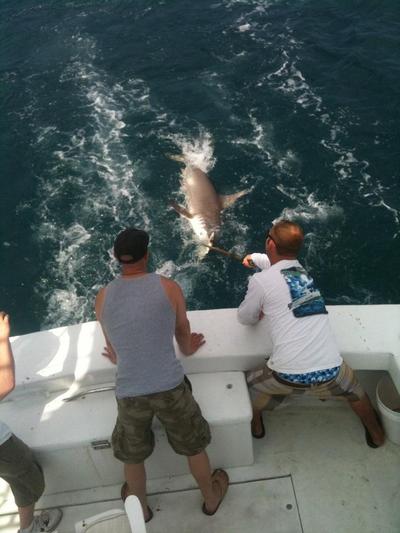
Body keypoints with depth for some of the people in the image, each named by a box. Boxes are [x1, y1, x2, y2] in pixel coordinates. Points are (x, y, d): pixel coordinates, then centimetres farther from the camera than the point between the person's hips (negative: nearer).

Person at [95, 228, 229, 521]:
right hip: (169, 386, -1)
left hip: (128, 392, 2)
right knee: (194, 447, 25)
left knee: (132, 456, 29)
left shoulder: (103, 297, 3)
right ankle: (211, 499, 48)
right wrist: (188, 348, 37)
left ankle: (141, 508, 53)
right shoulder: (168, 287, -3)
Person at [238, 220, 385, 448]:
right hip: (330, 371, 4)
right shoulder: (304, 272, 13)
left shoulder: (261, 280, -5)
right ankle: (376, 433, 55)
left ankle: (255, 425, 50)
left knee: (252, 384, 30)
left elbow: (245, 319, 11)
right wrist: (254, 257, 56)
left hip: (289, 375, -4)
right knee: (354, 388, 38)